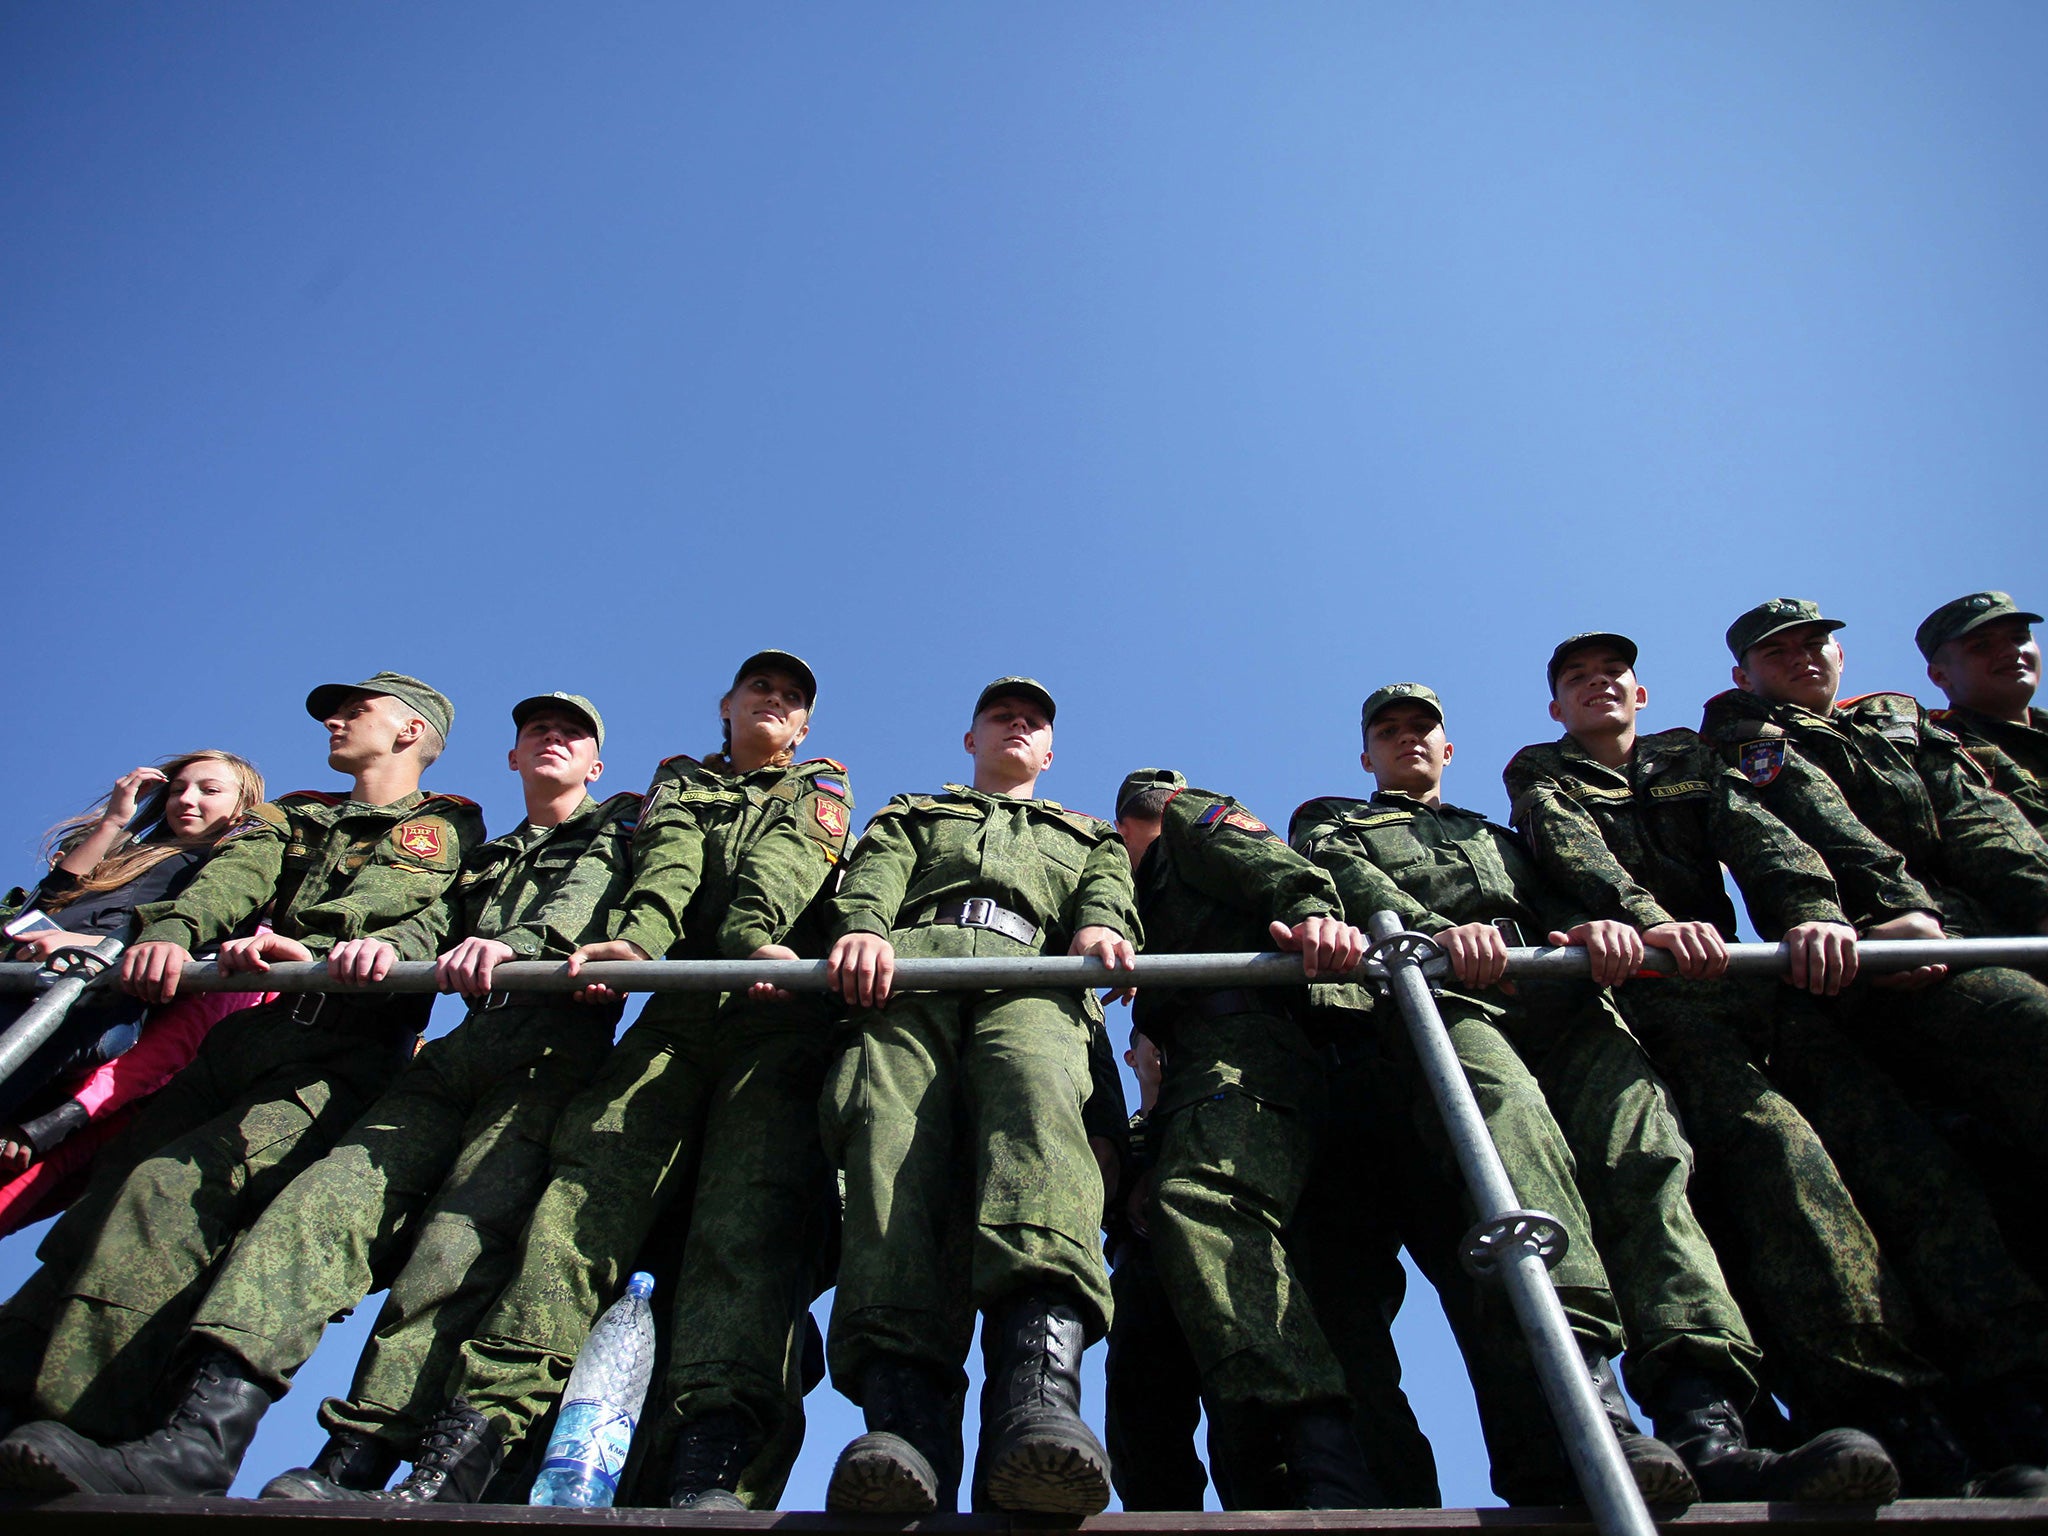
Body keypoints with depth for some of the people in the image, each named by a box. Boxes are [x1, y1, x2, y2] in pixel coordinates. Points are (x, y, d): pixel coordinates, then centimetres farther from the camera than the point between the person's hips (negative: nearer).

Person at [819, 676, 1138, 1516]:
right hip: (907, 971, 1)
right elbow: (874, 875, 19)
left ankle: (1036, 1388, -57)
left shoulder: (1090, 837, 43)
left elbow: (1109, 895, 20)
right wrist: (861, 925, -6)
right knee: (891, 1129, -30)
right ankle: (902, 1408, -45)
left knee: (1036, 1091, -36)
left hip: (1029, 982, -1)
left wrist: (1100, 927, -7)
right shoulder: (910, 815, 42)